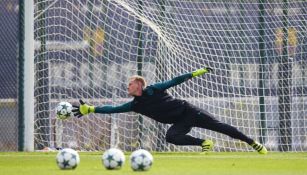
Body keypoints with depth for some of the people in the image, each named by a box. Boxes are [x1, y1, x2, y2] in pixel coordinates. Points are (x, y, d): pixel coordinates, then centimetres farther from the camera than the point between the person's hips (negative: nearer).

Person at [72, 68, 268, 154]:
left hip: (188, 111, -4)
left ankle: (255, 144, -6)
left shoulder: (153, 89, -7)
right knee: (171, 136, -27)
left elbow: (175, 81, -5)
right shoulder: (135, 105, 4)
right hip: (180, 123, 4)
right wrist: (89, 109, -6)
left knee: (219, 126, -10)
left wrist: (196, 73, -10)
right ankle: (204, 143, -12)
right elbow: (113, 109, 1)